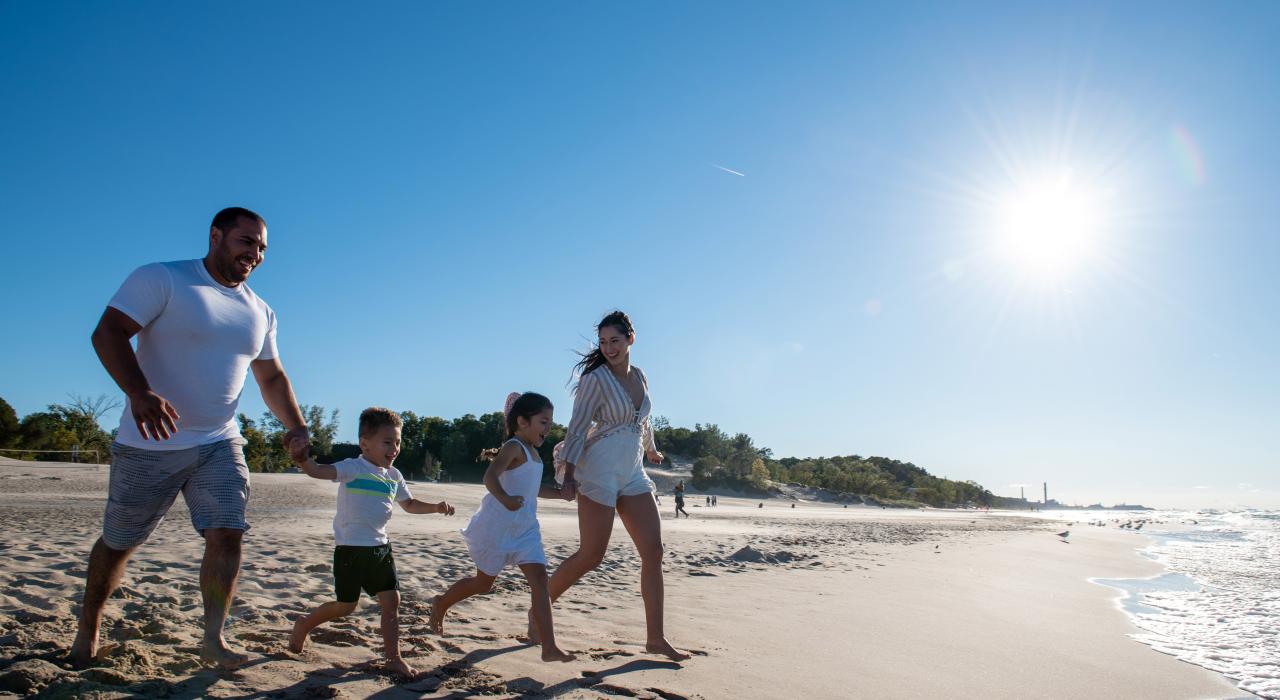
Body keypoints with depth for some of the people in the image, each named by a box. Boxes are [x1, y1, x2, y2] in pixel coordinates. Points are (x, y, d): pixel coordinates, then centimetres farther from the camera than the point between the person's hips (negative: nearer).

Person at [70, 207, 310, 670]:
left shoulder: (260, 312, 9)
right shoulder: (161, 279, -8)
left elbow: (272, 376, 16)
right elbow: (107, 333, -19)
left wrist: (295, 424, 0)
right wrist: (139, 392, -36)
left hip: (219, 445, 4)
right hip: (150, 443, -4)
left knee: (227, 534, -10)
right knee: (118, 543, 11)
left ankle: (213, 639, 1)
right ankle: (88, 629, 34)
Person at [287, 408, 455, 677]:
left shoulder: (394, 476, 9)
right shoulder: (354, 468, -12)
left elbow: (410, 504, 22)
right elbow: (319, 471, -28)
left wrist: (436, 507, 6)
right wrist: (301, 459, -49)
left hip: (380, 547, 6)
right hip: (351, 548, -6)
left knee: (392, 600, 0)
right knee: (346, 605, 5)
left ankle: (394, 658, 9)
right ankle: (304, 625, 33)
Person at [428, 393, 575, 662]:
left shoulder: (533, 453, 14)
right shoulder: (514, 447, -15)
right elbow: (490, 476, -31)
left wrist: (560, 493, 19)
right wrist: (505, 499, -48)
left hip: (525, 529, 8)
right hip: (497, 526, -8)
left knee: (539, 577, -7)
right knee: (484, 582, 9)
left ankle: (549, 647, -11)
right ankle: (441, 604, 38)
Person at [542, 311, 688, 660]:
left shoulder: (640, 377, 11)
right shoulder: (596, 379, -8)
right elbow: (578, 428, -12)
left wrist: (651, 450, 43)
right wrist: (568, 473, -22)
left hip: (632, 473, 7)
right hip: (599, 470, -7)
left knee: (653, 551, 0)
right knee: (590, 556, -6)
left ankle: (655, 638, 6)